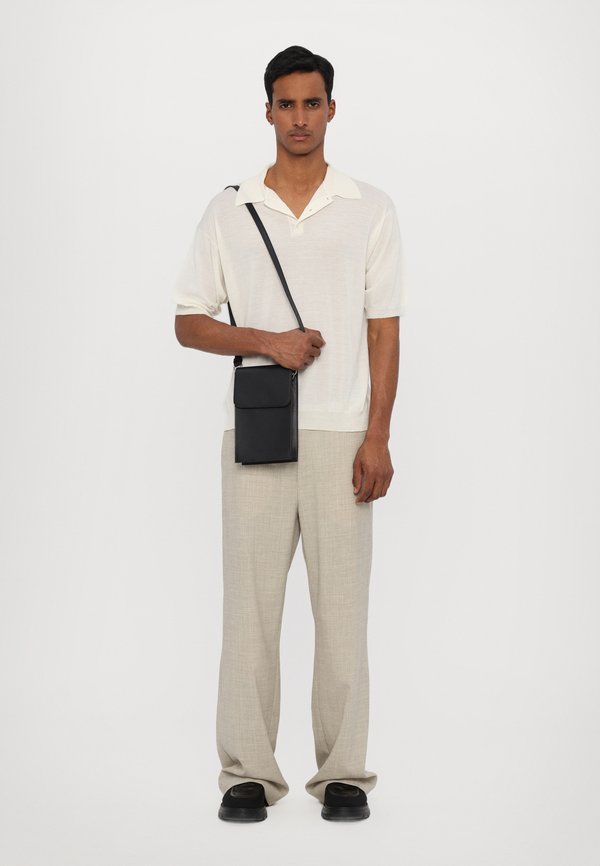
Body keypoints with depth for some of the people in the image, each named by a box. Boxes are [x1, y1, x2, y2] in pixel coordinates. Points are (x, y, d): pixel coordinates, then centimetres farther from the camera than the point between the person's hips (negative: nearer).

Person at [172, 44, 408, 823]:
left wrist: (377, 437, -7)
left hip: (341, 434, 0)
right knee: (250, 604, 2)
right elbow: (188, 323, 7)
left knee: (342, 607, 2)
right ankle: (248, 771, 10)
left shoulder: (371, 209, 5)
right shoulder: (228, 211, 7)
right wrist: (266, 341, -11)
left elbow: (385, 332, 2)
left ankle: (344, 772, 12)